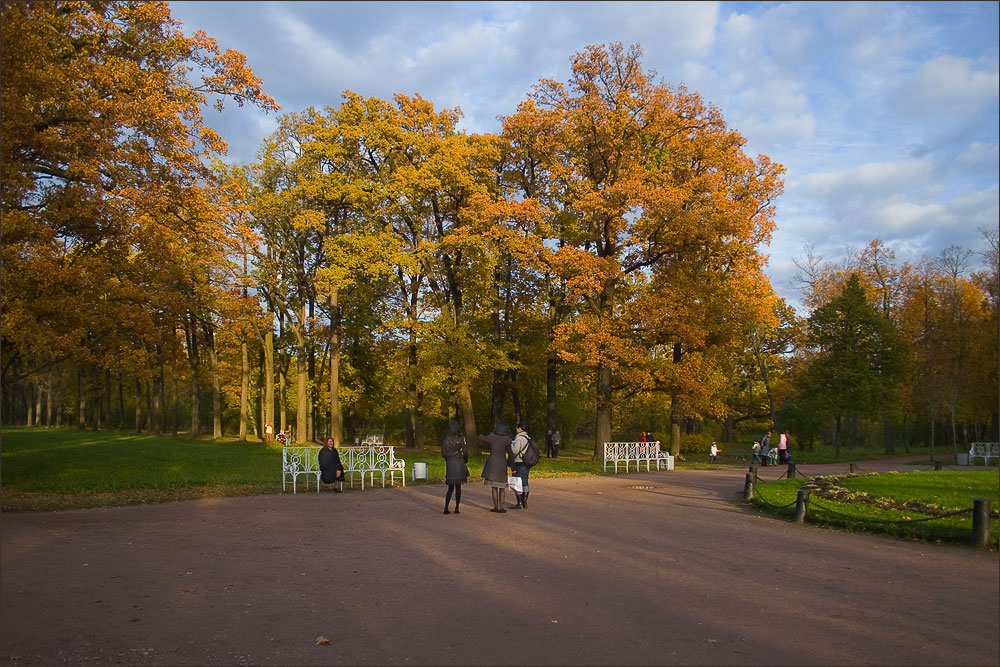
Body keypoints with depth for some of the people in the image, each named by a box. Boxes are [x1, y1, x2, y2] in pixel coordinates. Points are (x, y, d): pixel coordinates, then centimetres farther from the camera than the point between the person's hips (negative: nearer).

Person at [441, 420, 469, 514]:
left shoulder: (444, 439, -1)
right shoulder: (460, 438, -9)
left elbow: (443, 453, 1)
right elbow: (465, 452, -6)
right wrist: (466, 459, 14)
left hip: (449, 463, 2)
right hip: (459, 463, -2)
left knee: (450, 487, 11)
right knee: (458, 487, 8)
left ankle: (446, 508, 1)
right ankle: (456, 508, 8)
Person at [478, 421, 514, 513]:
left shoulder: (491, 437, -2)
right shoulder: (507, 439, -9)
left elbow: (479, 438, 16)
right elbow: (510, 454, -8)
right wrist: (513, 467, 0)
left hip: (491, 464, 2)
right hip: (502, 464, -2)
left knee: (494, 486, 7)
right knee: (502, 487, 9)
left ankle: (496, 507, 9)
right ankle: (501, 507, 5)